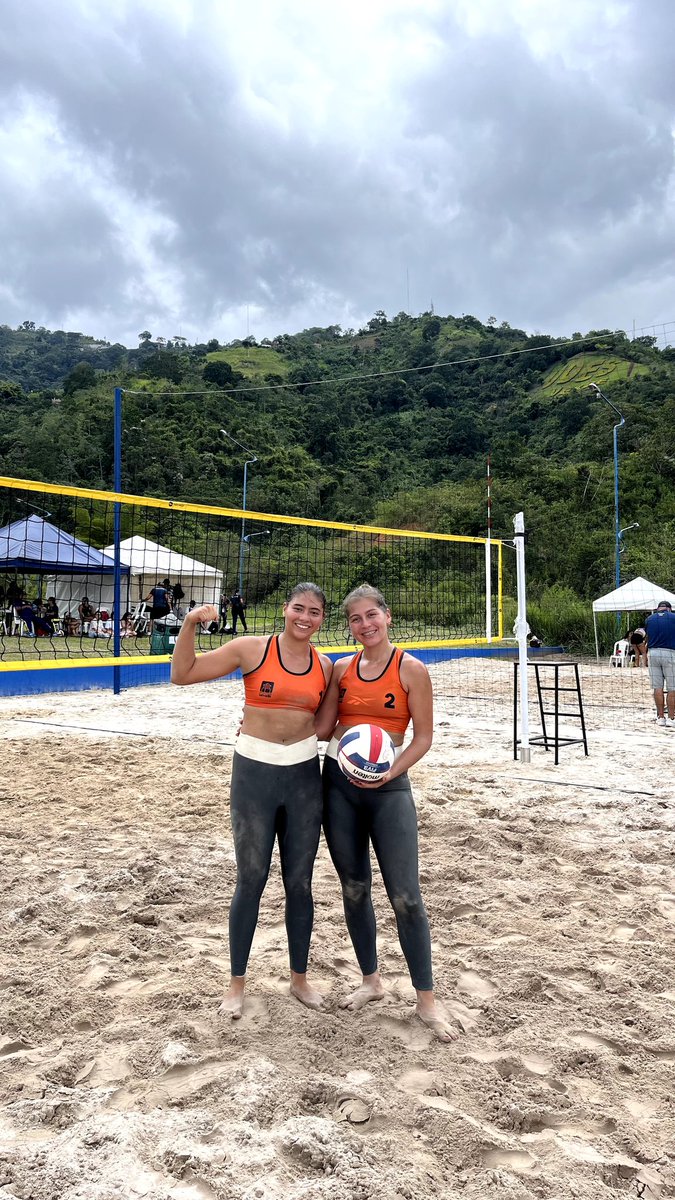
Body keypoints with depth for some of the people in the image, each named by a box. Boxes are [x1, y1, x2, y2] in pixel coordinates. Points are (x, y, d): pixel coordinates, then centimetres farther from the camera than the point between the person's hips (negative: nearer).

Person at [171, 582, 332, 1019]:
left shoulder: (324, 665, 4)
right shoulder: (252, 650, -7)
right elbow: (182, 674, -6)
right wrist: (190, 624, -19)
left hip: (304, 774, 3)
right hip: (255, 772, -3)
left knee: (300, 882, 12)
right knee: (251, 880, 6)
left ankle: (299, 977, 31)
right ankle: (237, 983, 25)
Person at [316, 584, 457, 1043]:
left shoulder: (411, 669, -6)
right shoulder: (342, 669, 6)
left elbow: (424, 737, -6)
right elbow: (322, 728, 8)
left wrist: (389, 774, -18)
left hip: (388, 786, -4)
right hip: (338, 782, 4)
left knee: (405, 896, -3)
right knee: (354, 889, 12)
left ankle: (427, 998, 13)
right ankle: (372, 981, 31)